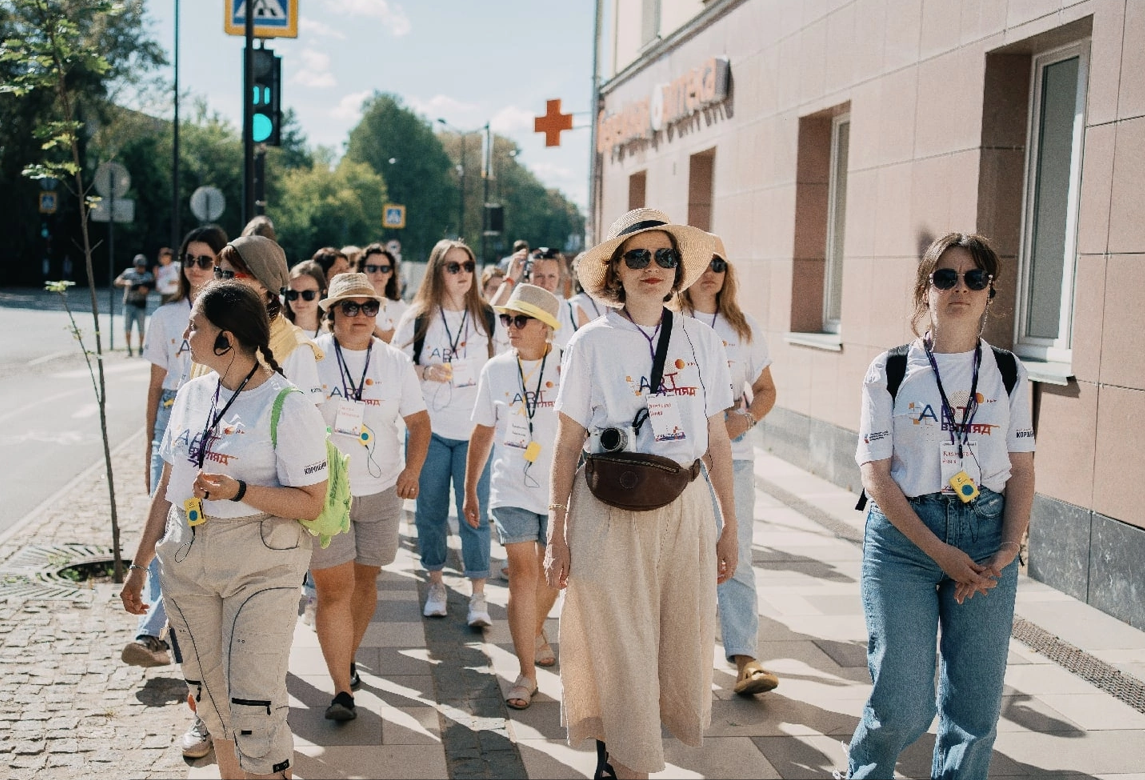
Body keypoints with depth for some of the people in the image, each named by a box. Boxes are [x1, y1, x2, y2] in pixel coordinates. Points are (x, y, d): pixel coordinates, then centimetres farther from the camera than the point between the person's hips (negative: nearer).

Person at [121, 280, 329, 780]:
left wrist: (239, 491, -25)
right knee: (210, 697, 14)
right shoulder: (192, 396, 7)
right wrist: (139, 564, 16)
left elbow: (311, 504, -14)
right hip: (187, 562, 6)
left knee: (254, 704, -7)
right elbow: (167, 489, 15)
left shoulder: (288, 407, -13)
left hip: (261, 568, -6)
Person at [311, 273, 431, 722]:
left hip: (381, 491, 3)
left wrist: (412, 470, -10)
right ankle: (343, 689, -2)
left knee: (364, 581, 13)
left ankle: (347, 657, 36)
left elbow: (418, 420, 6)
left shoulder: (395, 362, 4)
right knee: (334, 587, -7)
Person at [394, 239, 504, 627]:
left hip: (476, 429, 0)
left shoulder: (487, 317, 6)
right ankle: (436, 584, 23)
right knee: (431, 511, 7)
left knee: (475, 511, -3)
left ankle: (478, 596, 2)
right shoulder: (418, 318, 1)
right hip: (430, 429, 0)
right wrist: (426, 372, -16)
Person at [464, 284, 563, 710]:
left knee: (551, 571, 15)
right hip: (512, 490, 0)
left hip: (562, 488, 0)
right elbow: (483, 432, 10)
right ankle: (526, 673, 0)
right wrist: (470, 490, 12)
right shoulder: (496, 370, 2)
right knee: (523, 572, -7)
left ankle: (535, 632, 44)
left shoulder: (568, 367, -7)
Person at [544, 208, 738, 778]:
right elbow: (568, 443, -1)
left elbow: (717, 441, 8)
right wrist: (557, 533, -2)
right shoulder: (592, 342, -2)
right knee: (620, 651, 3)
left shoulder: (702, 341, 6)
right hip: (610, 515, -3)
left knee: (683, 644, 8)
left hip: (685, 511, 3)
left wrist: (729, 528, 8)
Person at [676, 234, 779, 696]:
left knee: (735, 556, -4)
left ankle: (745, 659, -6)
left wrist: (746, 419, -5)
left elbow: (766, 389, 15)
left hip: (732, 454, 2)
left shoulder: (743, 328, 12)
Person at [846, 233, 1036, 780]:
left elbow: (1022, 471, 8)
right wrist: (942, 553, -12)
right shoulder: (890, 372, -1)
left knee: (976, 707, 4)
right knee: (904, 707, -4)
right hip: (903, 534, -3)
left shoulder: (1008, 373, 7)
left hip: (987, 535, 3)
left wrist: (1006, 553, -7)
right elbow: (876, 475, -5)